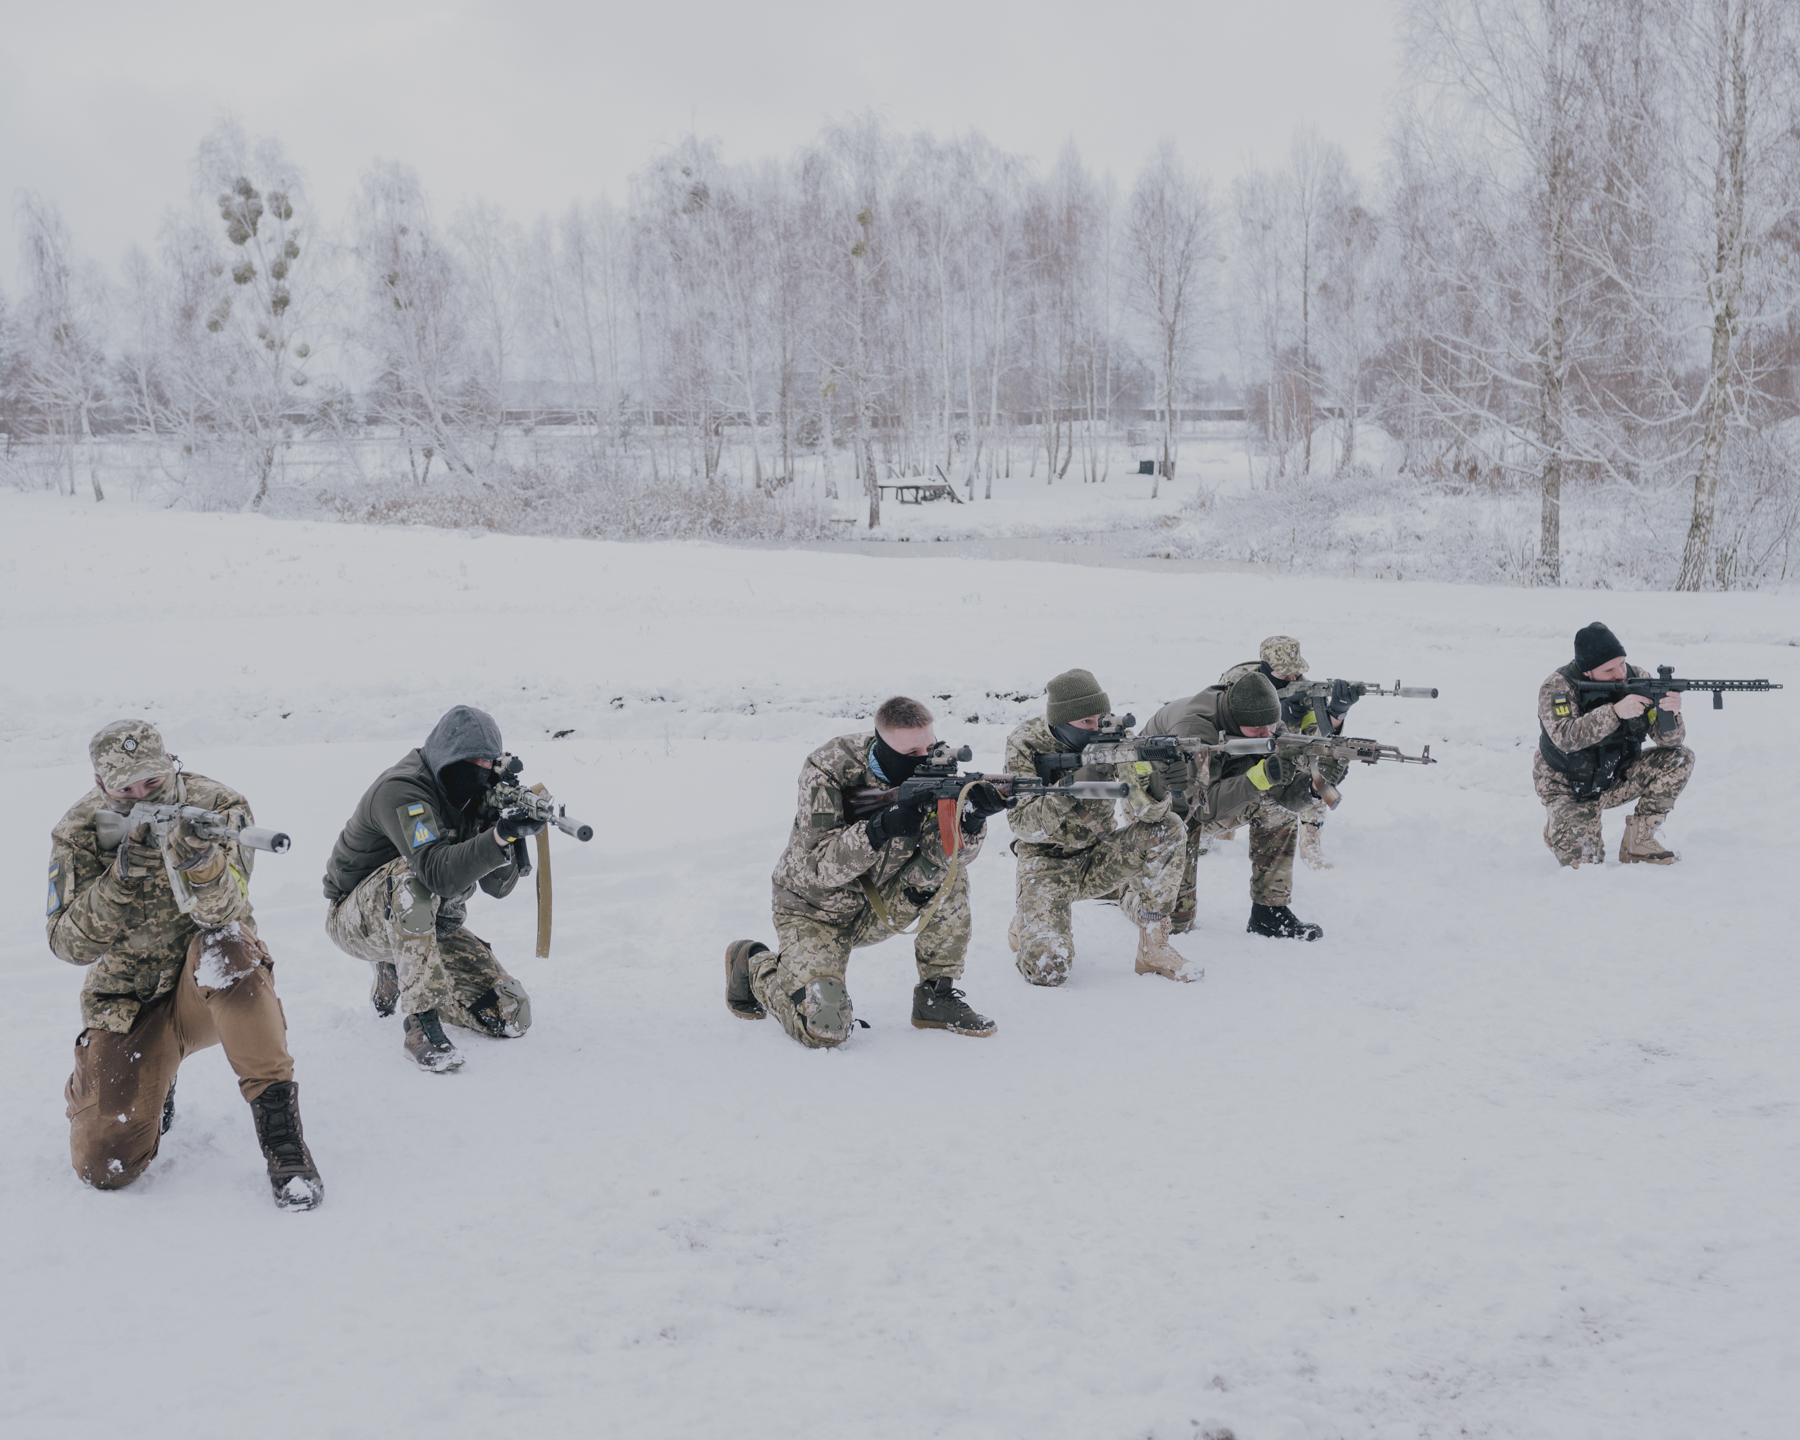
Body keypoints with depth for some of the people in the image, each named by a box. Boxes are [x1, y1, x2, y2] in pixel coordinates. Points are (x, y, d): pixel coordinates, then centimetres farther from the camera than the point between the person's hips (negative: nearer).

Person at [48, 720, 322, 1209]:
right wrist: (121, 877, -30)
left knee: (222, 945, -39)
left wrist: (201, 861, -48)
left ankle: (279, 1125, -31)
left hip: (213, 988, -1)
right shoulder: (80, 832, -7)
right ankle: (150, 1089, 25)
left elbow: (223, 912, -26)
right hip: (130, 1003, 2)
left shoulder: (216, 807, -12)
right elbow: (69, 944, -13)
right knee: (105, 1166, -12)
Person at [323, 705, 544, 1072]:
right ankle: (421, 1022, -35)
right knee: (413, 874, -40)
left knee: (511, 1017, -7)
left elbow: (498, 886, -9)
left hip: (427, 926, 7)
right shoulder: (401, 790, -25)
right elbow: (439, 873, -40)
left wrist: (506, 823, -25)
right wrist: (500, 836, -53)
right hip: (358, 920, -7)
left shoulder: (473, 797, -2)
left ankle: (397, 976, 16)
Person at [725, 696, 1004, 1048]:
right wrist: (881, 828, -43)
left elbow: (953, 854, -18)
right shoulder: (827, 770, -25)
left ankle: (936, 995, -5)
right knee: (824, 1029, -21)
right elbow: (820, 868, -29)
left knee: (948, 874, -21)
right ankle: (753, 963, 11)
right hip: (816, 911, -4)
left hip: (878, 907, 4)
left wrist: (973, 820, -40)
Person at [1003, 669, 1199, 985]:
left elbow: (1144, 812, -16)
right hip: (1047, 863, -3)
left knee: (1167, 830, -23)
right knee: (1047, 970, -23)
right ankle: (1026, 923, 15)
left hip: (1098, 858, 3)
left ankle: (1153, 947, -12)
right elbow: (1023, 825, -22)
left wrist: (1146, 779, -38)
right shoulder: (1025, 745, -15)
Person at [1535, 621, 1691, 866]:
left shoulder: (1637, 679, -11)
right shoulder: (1557, 687, -21)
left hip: (1617, 779, 4)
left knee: (1680, 759, -15)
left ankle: (1638, 841, -4)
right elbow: (1565, 738, -37)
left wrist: (1670, 715, -37)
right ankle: (1555, 827, 16)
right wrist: (1615, 712, -46)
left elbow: (1668, 740, -13)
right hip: (1570, 789, -4)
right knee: (1583, 861, -21)